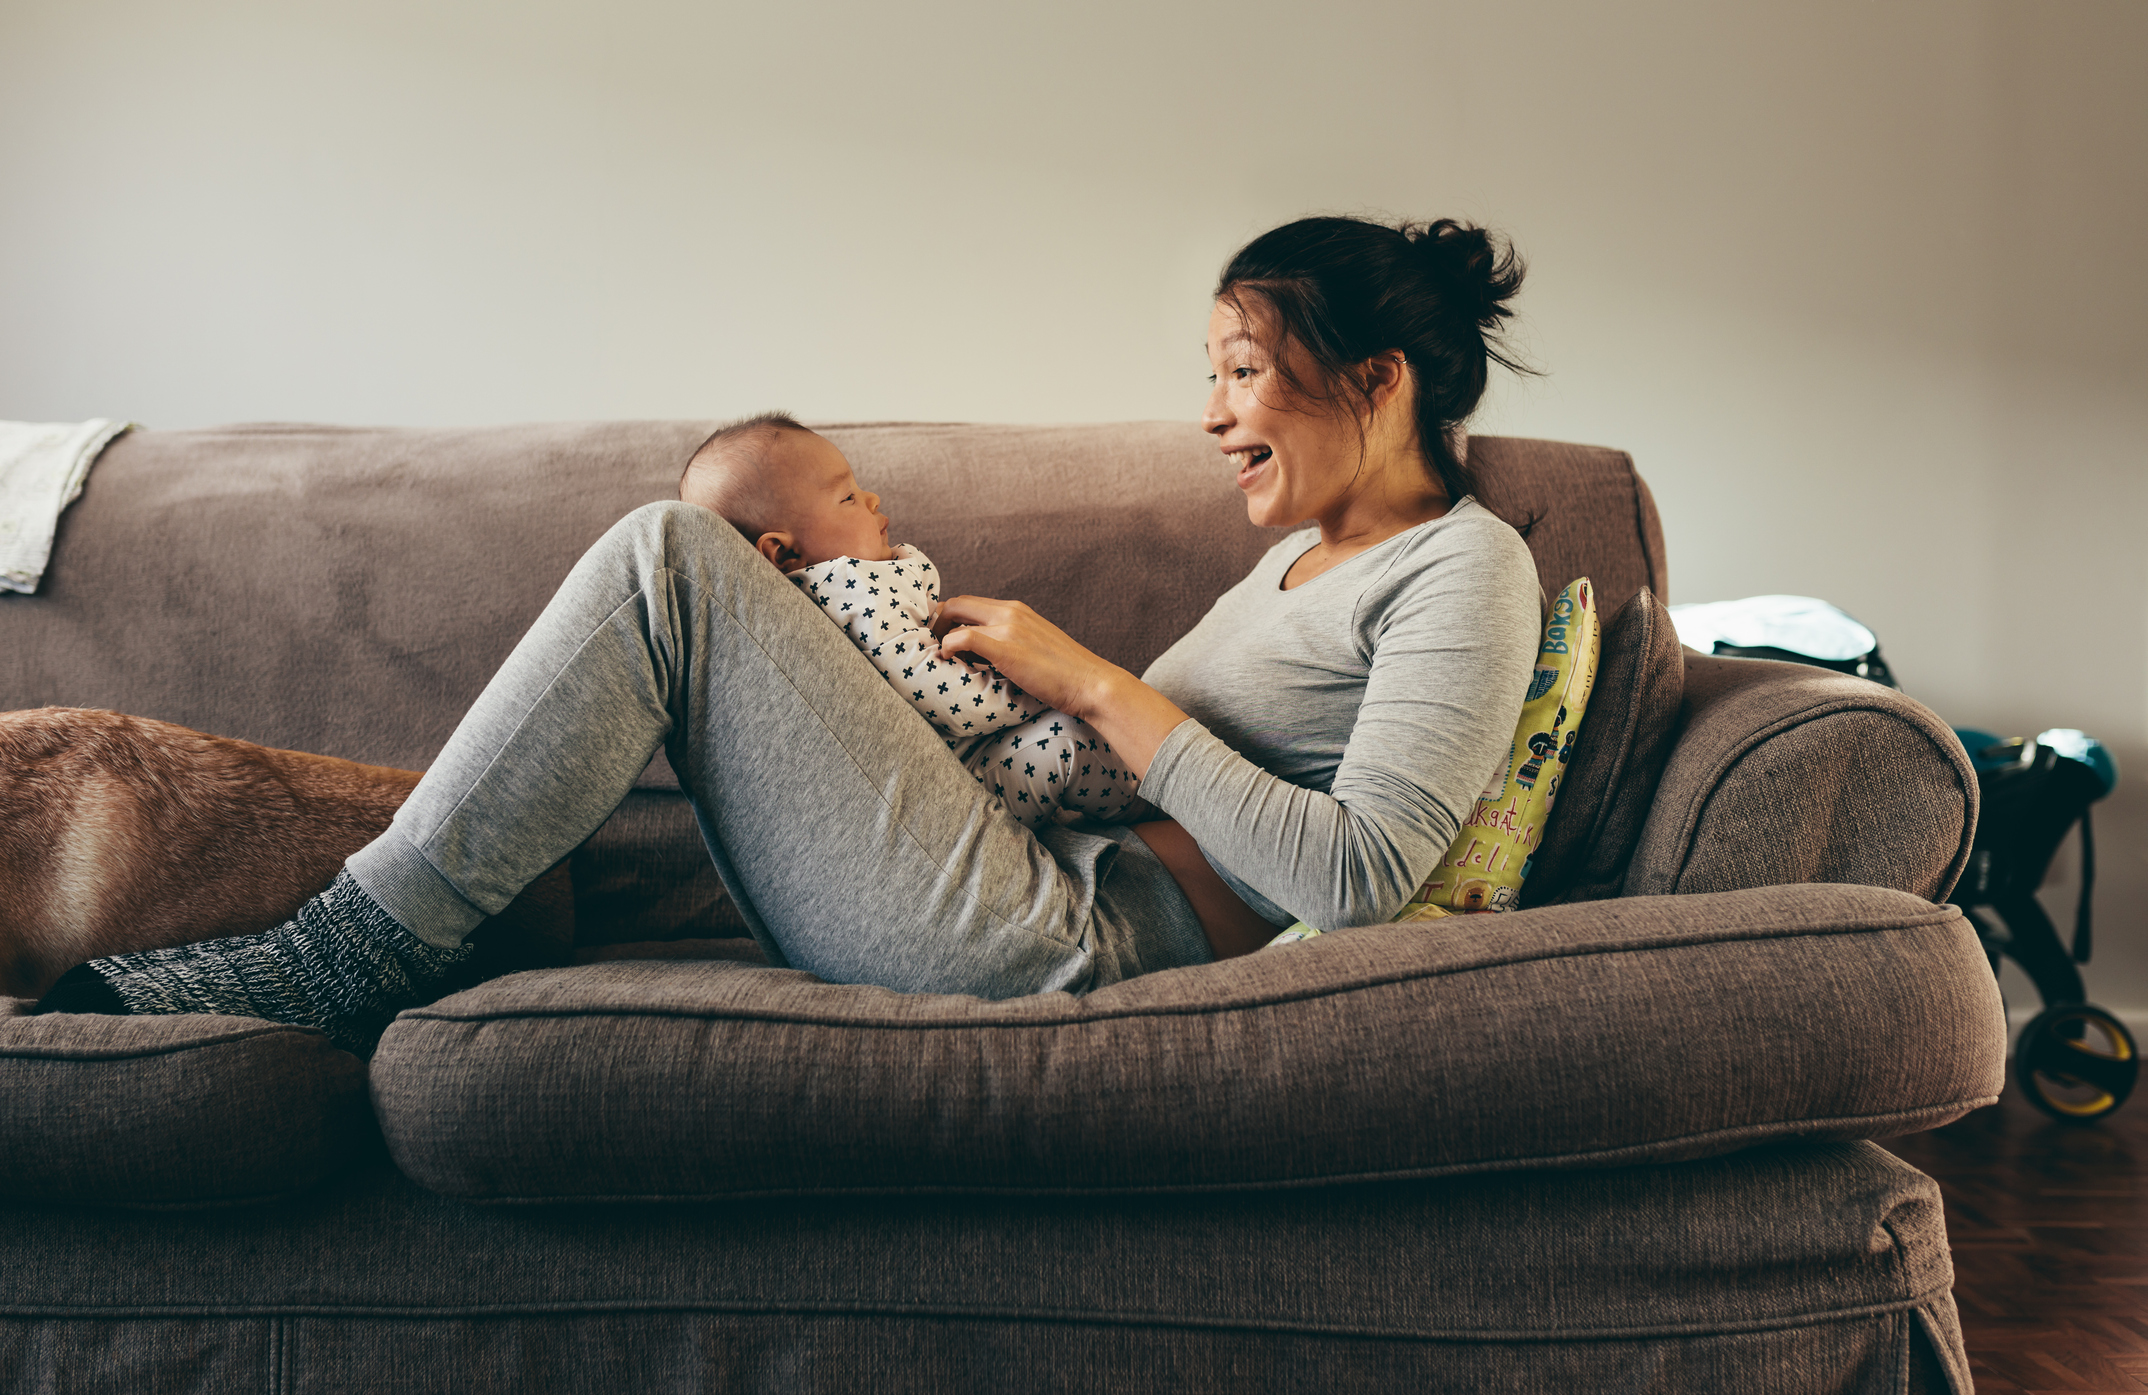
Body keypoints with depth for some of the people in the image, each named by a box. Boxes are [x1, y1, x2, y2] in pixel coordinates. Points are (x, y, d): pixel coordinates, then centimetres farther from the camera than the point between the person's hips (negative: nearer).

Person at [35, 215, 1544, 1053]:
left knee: (671, 556, -13)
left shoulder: (1465, 564, -4)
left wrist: (1098, 683, -11)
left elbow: (1353, 878, -17)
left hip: (1072, 953, -10)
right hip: (1059, 890, 10)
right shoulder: (1301, 557, 24)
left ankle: (361, 951, -6)